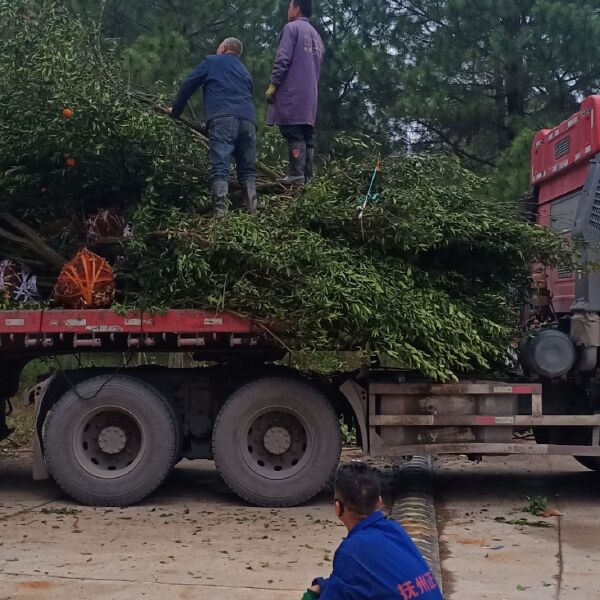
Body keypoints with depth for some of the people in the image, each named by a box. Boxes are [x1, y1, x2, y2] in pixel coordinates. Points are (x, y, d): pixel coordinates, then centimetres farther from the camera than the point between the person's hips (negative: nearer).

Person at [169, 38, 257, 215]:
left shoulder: (211, 62, 18)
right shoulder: (245, 71, 32)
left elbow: (187, 85, 16)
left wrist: (176, 110, 26)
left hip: (222, 120, -4)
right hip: (248, 120, 5)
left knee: (220, 169, -12)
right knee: (247, 171, 8)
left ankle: (220, 212, -25)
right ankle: (251, 211, -2)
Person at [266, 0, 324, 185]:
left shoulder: (292, 28, -1)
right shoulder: (316, 36, 24)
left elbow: (283, 59, -11)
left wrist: (272, 85, -9)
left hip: (292, 93, -8)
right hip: (310, 95, 8)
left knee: (294, 134, -12)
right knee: (307, 136, 5)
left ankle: (296, 175, -18)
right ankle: (307, 176, 2)